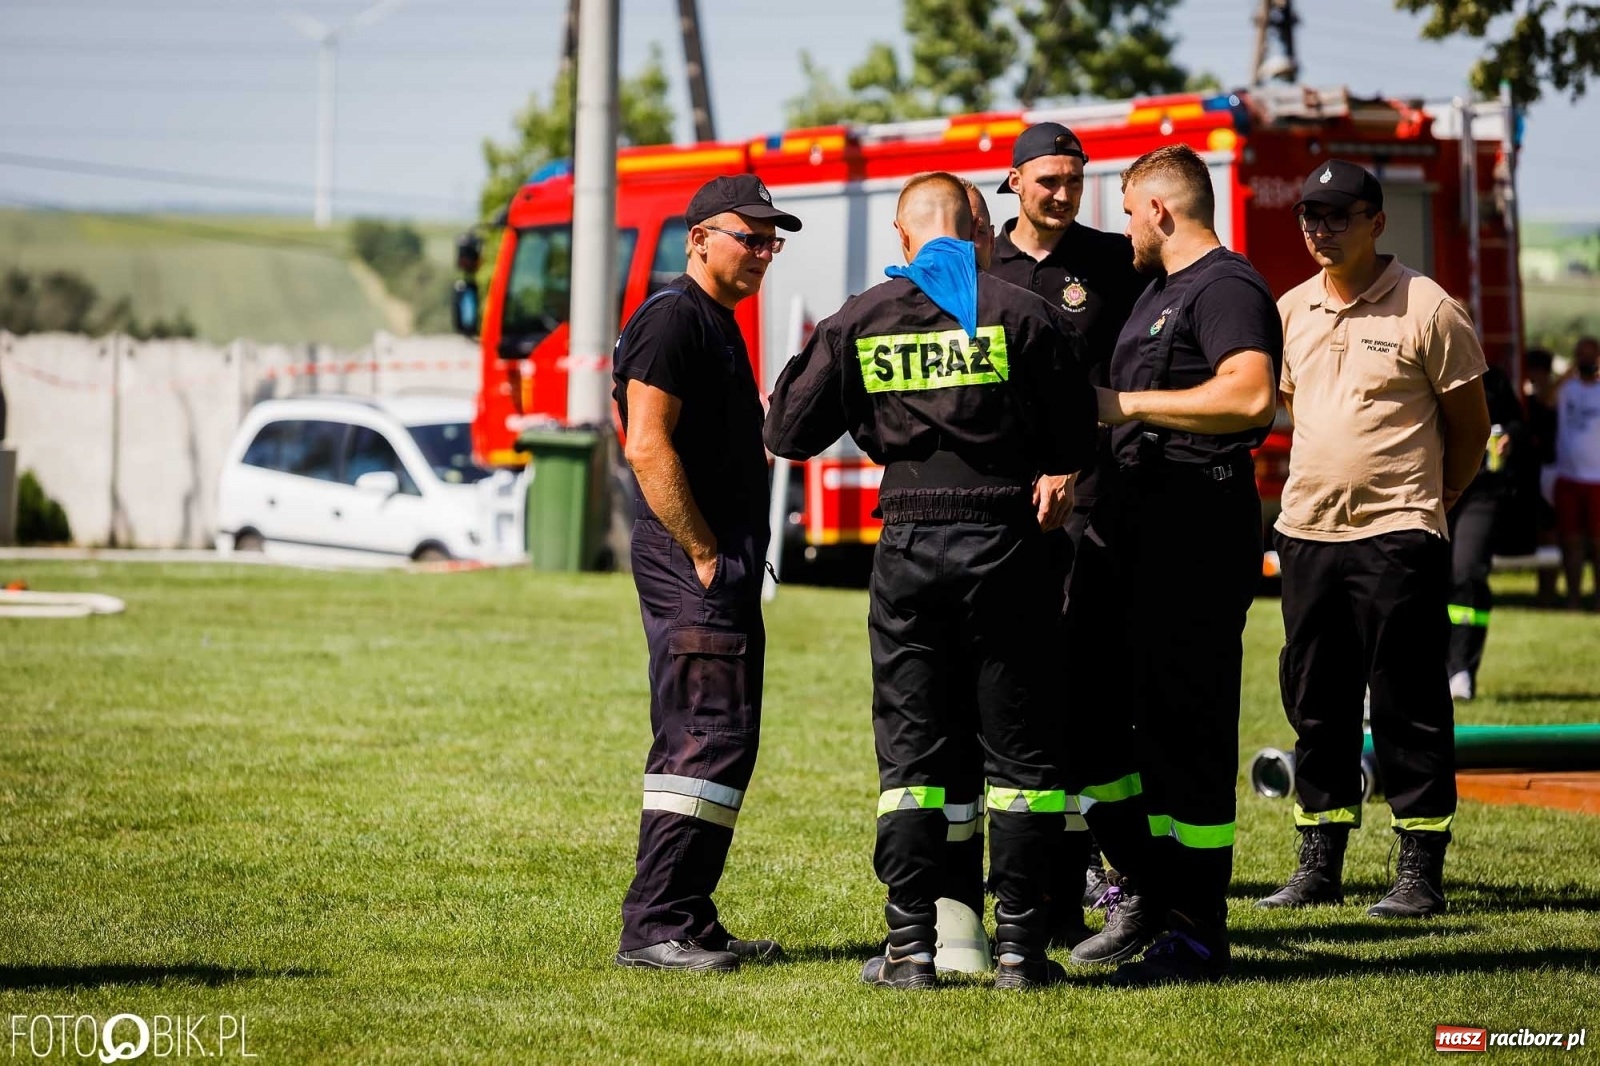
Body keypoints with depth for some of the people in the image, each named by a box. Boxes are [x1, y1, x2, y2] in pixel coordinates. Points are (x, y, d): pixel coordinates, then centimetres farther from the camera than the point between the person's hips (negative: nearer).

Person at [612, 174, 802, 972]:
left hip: (725, 564, 11)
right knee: (706, 737, -14)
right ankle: (653, 928, -14)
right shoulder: (671, 320, -11)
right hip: (688, 563, -11)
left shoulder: (720, 326, 20)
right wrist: (706, 555, -19)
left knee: (723, 743, 11)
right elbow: (648, 446, -19)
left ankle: (688, 922, 15)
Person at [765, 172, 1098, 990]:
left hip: (908, 545, 1)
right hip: (1002, 540, -1)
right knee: (1018, 744, 6)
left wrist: (802, 365, 25)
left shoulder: (861, 320, 2)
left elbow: (788, 432, 6)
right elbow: (1074, 438, 1)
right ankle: (1019, 944, 4)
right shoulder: (1022, 314, -3)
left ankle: (911, 946, 5)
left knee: (910, 746, 7)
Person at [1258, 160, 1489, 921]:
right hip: (1306, 535, 6)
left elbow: (1470, 427, 0)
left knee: (1408, 707, -3)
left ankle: (1421, 869, 2)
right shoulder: (1290, 312, 10)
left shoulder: (1428, 309, -7)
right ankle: (1320, 862, 18)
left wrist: (1425, 502, 3)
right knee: (1314, 702, 10)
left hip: (1395, 539, -6)